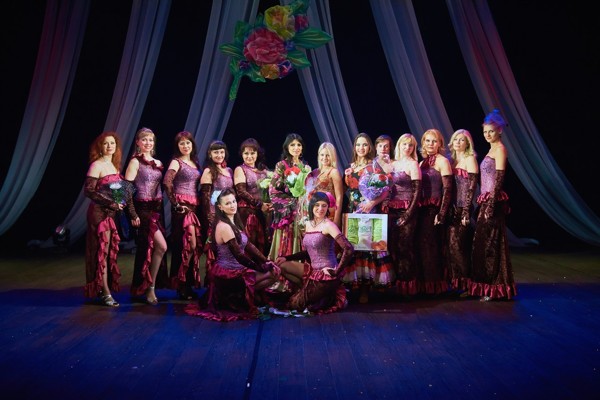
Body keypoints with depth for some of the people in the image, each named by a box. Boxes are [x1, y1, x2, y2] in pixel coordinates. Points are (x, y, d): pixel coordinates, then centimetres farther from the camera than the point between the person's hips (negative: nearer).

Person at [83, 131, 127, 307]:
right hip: (99, 212, -7)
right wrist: (109, 203, -19)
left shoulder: (115, 165, 13)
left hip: (113, 212, 7)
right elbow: (88, 191, -15)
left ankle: (105, 289, 20)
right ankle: (105, 293, -1)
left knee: (111, 250, 10)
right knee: (102, 251, -4)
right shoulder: (97, 165, -8)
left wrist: (121, 203, 2)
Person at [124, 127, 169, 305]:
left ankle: (140, 288, 21)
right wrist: (133, 214, -16)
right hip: (143, 209, -7)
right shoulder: (135, 162, -5)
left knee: (151, 249, 9)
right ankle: (150, 287, -2)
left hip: (157, 209, 7)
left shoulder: (158, 163, 14)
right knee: (162, 246, -15)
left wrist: (160, 210, 11)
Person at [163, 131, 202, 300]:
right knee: (189, 245, -10)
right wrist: (176, 204, -16)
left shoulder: (194, 163, 17)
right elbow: (167, 183, -19)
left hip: (194, 207, 7)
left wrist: (196, 205, 6)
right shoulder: (177, 162, -4)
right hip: (182, 207, -7)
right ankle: (181, 285, 0)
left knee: (194, 246, 7)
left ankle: (187, 285, 17)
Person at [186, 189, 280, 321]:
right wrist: (261, 268, -14)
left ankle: (238, 294, 8)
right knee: (272, 274, -10)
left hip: (235, 268, 9)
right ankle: (237, 297, -3)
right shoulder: (224, 226, -21)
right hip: (228, 273, -9)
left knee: (274, 269, 7)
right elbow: (238, 255, -22)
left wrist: (265, 261, 0)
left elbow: (248, 246, 8)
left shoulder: (234, 222, 8)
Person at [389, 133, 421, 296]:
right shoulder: (393, 164, 13)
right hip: (392, 209, 6)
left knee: (405, 246, -6)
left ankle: (407, 285, 5)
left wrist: (409, 213, -14)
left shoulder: (413, 164, -4)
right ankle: (396, 282, 16)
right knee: (393, 245, 6)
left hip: (407, 210, -6)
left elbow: (417, 191, -9)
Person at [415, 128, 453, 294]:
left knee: (432, 246, -2)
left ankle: (435, 285, 10)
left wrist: (441, 214, -17)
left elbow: (447, 189, -12)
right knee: (421, 245, 9)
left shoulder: (442, 161, -5)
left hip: (434, 210, -7)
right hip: (422, 210, 7)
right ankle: (424, 284, 19)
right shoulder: (422, 162, 15)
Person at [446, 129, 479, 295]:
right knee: (450, 243, 5)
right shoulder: (451, 160, 16)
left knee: (456, 243, -9)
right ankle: (455, 282, 13)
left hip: (463, 208, -6)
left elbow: (471, 187, -9)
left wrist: (466, 212, -16)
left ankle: (465, 284, 2)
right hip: (452, 208, 6)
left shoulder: (470, 159, -2)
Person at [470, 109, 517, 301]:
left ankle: (494, 289, 4)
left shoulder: (500, 149, -9)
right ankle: (487, 286, 20)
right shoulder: (493, 149, 18)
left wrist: (491, 205, -22)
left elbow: (499, 179, -17)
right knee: (484, 243, 12)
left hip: (493, 201, -9)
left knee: (490, 244, -5)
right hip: (486, 201, 9)